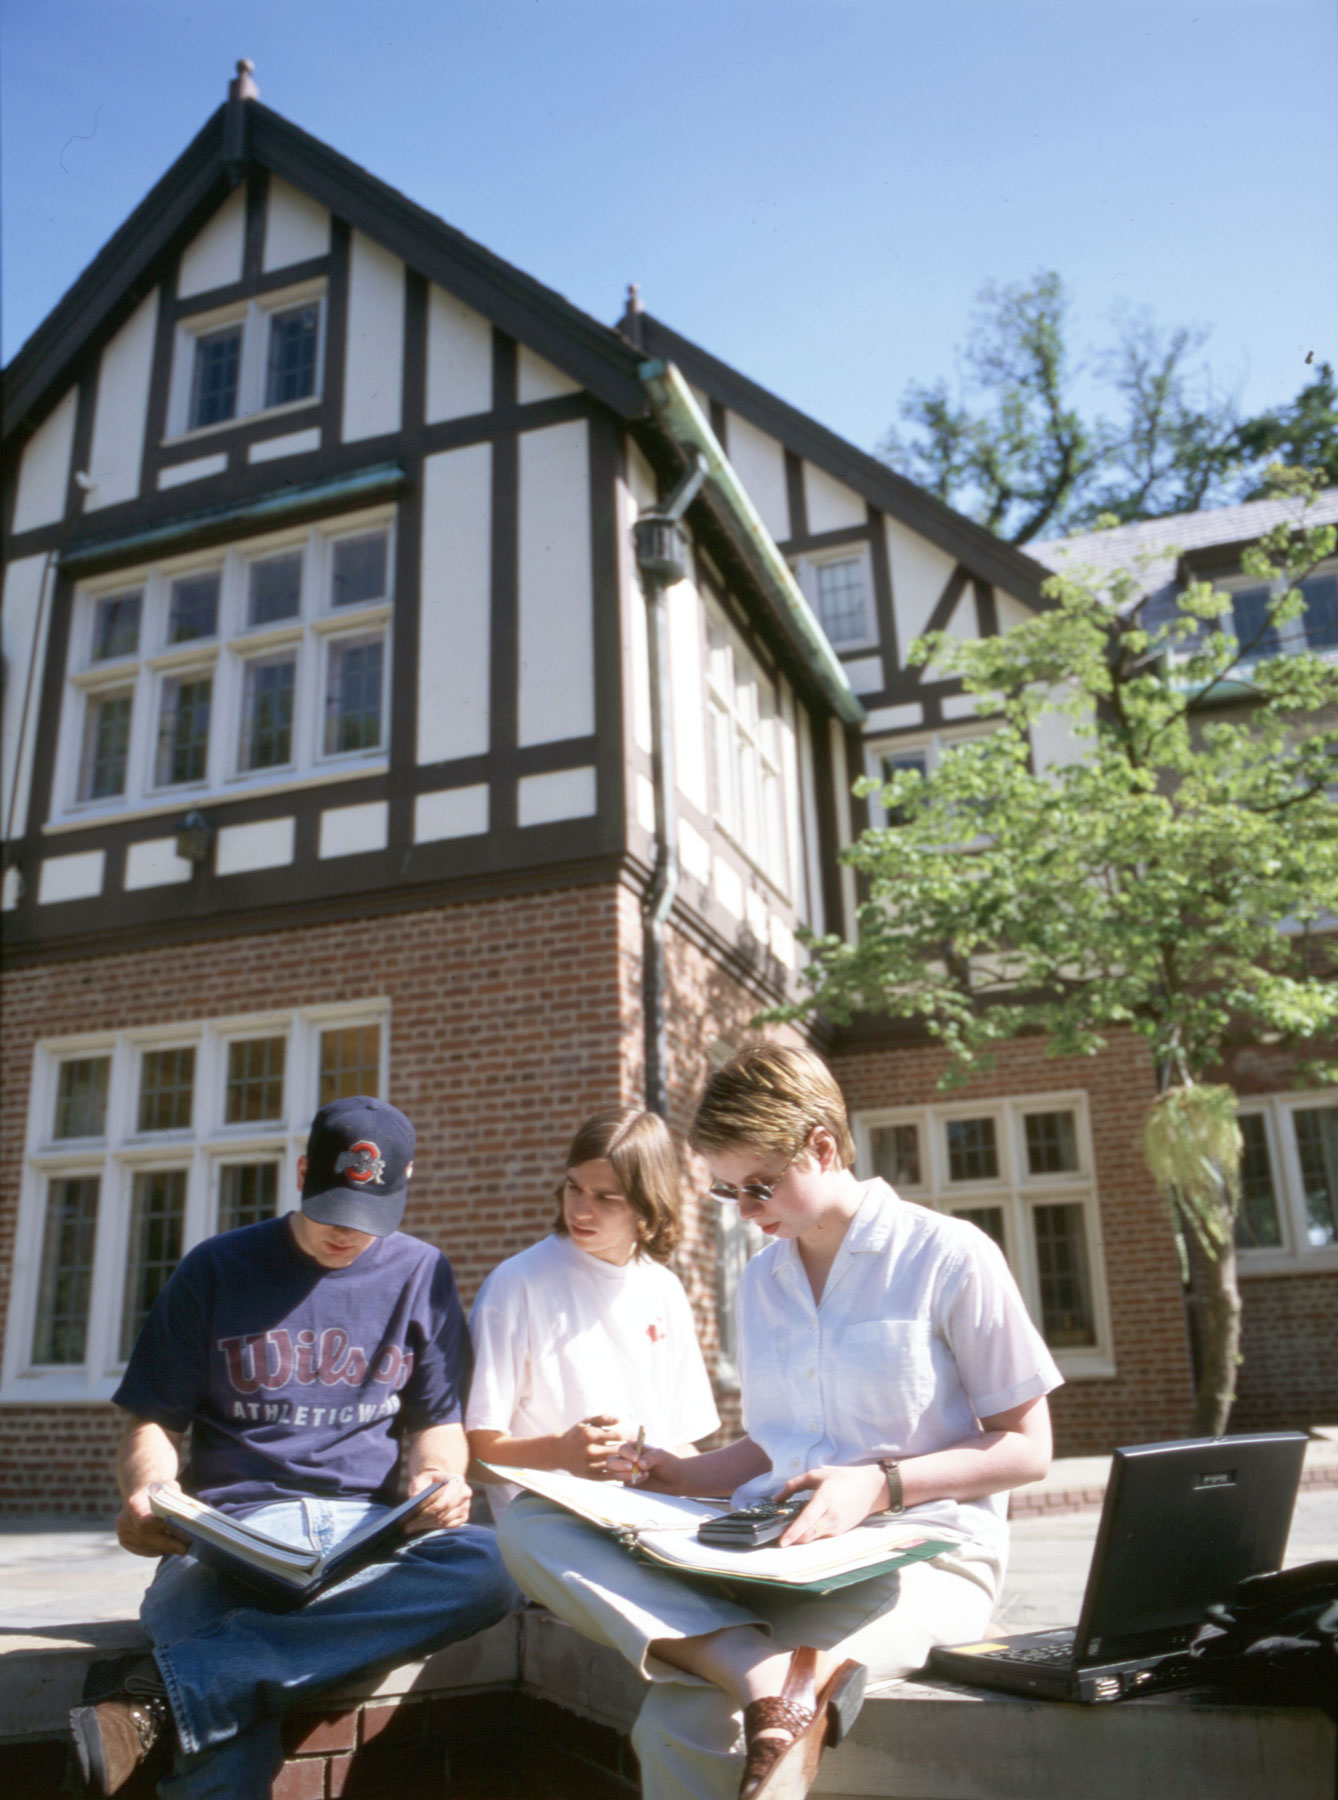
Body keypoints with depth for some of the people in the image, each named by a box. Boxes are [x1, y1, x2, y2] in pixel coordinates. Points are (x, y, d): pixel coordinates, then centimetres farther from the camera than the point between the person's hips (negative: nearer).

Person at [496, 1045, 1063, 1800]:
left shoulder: (949, 1256, -4)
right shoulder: (761, 1281, 15)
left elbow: (1027, 1449, -3)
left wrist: (882, 1484, -16)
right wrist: (686, 1475, 4)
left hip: (917, 1559, -7)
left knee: (683, 1723, -34)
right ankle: (760, 1669, -33)